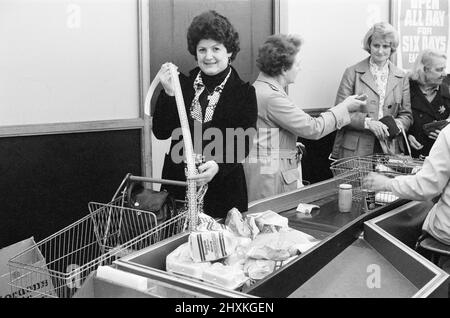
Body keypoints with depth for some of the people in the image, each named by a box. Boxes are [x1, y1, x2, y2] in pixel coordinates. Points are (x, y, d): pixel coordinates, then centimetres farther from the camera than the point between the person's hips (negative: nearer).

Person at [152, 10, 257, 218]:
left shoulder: (244, 92, 0)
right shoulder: (183, 85, 5)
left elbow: (243, 144, -7)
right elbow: (161, 133, -1)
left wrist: (218, 165, -25)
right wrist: (169, 93, -14)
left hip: (223, 189, -1)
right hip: (178, 186, 2)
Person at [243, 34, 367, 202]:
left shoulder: (259, 88, 13)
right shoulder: (271, 96, -20)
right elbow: (312, 128, -16)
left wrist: (291, 145, 16)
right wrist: (344, 107, -5)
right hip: (269, 175, -10)